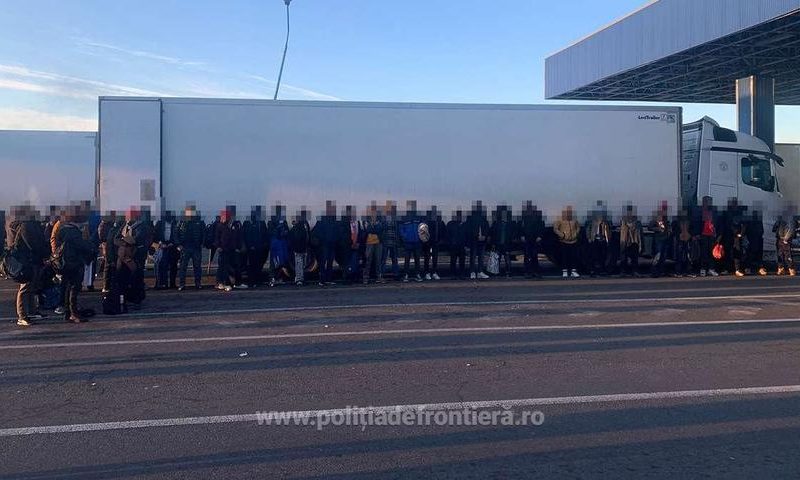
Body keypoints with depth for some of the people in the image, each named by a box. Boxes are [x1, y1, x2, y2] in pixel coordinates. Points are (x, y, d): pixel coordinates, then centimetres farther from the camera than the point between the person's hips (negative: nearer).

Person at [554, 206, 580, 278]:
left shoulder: (574, 220, 9)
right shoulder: (560, 221, -6)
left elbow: (578, 227, 24)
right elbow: (555, 229, -8)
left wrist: (576, 233, 8)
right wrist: (562, 235, -13)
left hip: (573, 242, 4)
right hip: (563, 242, -4)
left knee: (574, 256, 2)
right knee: (564, 257, 0)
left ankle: (573, 271, 9)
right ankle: (564, 272, 8)